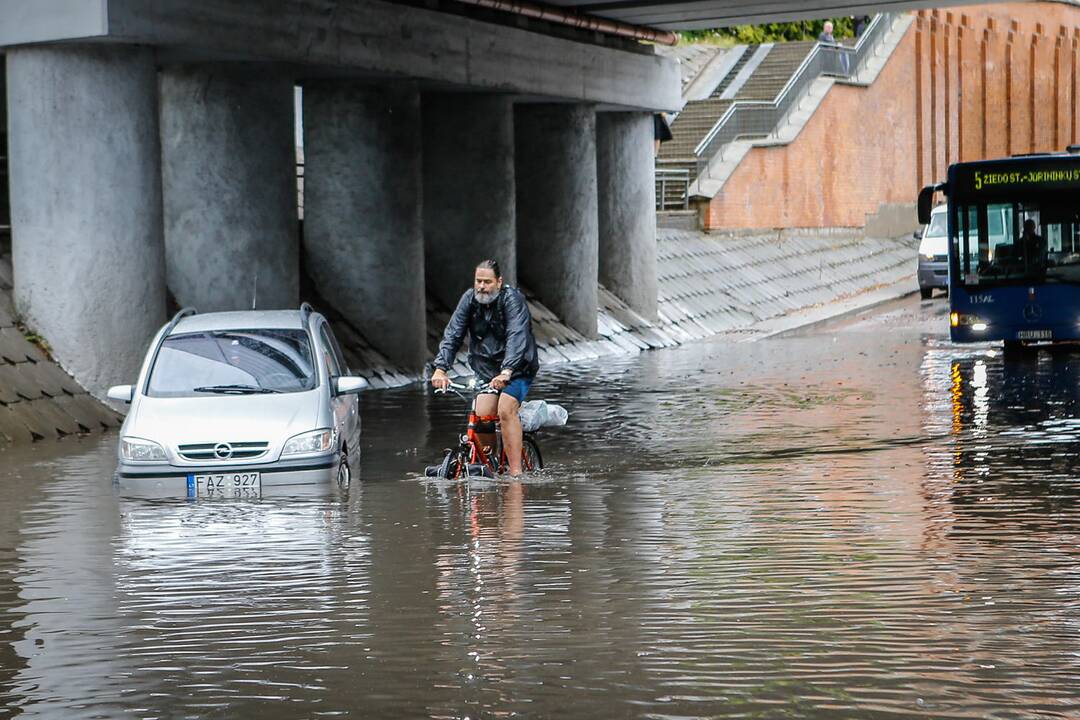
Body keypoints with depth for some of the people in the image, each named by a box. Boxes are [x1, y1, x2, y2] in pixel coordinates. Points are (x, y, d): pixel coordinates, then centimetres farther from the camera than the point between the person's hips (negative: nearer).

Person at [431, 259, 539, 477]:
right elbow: (452, 335, -11)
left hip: (517, 369, -5)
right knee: (482, 415, -11)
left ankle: (515, 472, -23)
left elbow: (517, 337, -33)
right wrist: (440, 368, -27)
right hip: (486, 367, 5)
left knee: (505, 410, -23)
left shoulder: (512, 299, -20)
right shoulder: (470, 299, -5)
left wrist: (506, 372, -47)